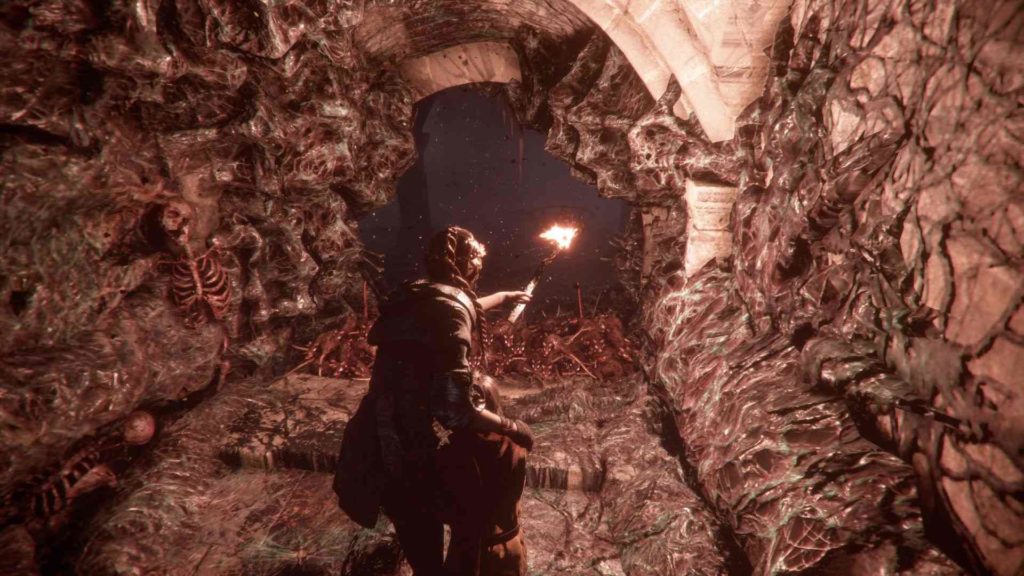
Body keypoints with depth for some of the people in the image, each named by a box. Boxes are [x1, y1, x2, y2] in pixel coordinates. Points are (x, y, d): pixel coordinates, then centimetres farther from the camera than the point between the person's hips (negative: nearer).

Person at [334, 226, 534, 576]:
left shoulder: (420, 297, 8)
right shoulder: (448, 308, -20)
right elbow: (454, 408, -26)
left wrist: (504, 297, 50)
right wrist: (511, 427, -11)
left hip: (382, 446, 8)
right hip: (414, 448, -8)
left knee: (420, 531, 28)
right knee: (473, 519, 15)